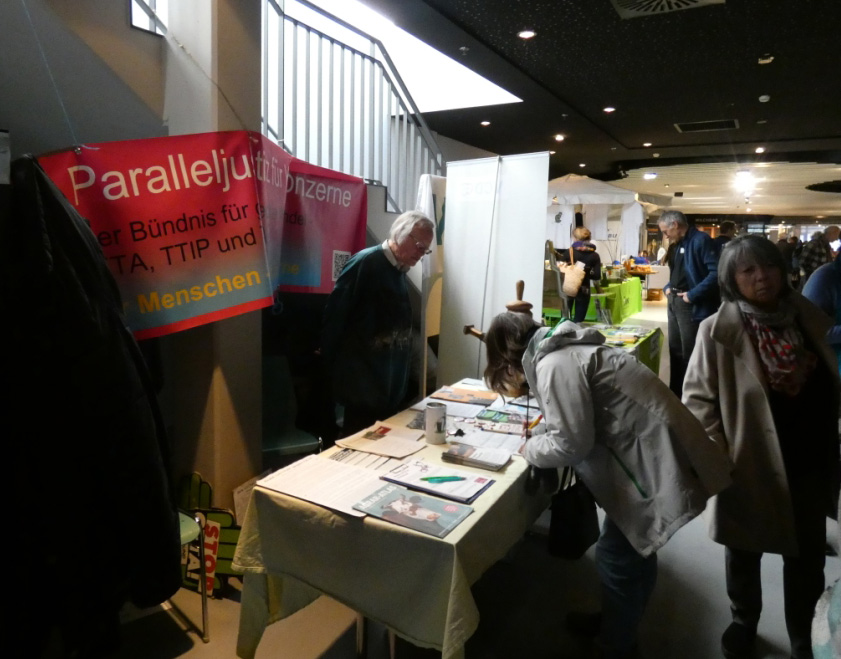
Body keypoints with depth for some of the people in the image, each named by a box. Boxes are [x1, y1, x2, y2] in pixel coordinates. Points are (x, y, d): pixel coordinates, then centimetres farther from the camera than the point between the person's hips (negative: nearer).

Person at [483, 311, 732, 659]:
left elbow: (572, 443, -20)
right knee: (633, 550, 24)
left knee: (616, 556, 5)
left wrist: (530, 449, -3)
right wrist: (542, 432, 7)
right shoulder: (562, 350, 12)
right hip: (650, 448, 10)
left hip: (655, 459, -10)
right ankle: (618, 622, 45)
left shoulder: (554, 364, -19)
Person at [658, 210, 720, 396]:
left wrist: (693, 295, -23)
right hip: (673, 302, 9)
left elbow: (716, 272, -23)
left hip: (693, 306, -9)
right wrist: (668, 287, 9)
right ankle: (675, 393, 28)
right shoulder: (676, 245, 15)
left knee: (690, 354, -1)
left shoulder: (701, 240, -14)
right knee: (675, 350, 16)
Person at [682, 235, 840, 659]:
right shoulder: (718, 331, -15)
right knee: (744, 552, 19)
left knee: (807, 556, 18)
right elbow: (697, 396, -11)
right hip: (750, 465, -2)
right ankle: (744, 623, 45)